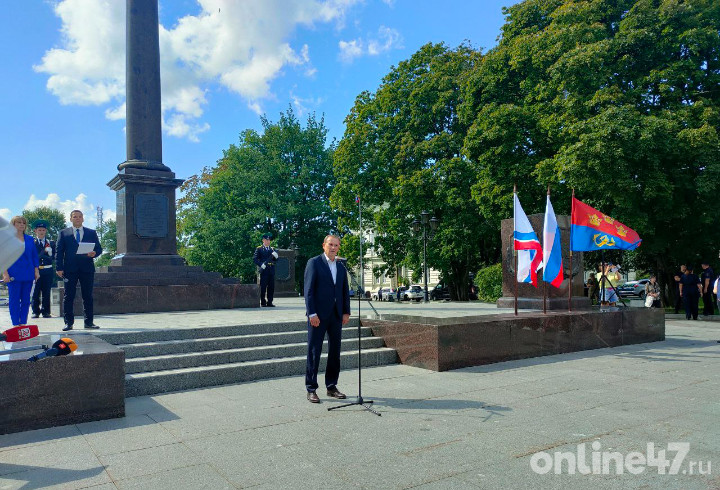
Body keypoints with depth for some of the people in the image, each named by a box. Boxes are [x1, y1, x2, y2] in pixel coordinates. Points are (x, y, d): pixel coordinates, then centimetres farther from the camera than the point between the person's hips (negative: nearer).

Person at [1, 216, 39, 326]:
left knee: (26, 300, 5)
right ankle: (16, 324, 4)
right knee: (14, 300, -1)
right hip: (14, 275, -3)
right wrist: (5, 273, -9)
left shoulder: (29, 239, 11)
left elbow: (34, 256, 13)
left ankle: (23, 323, 11)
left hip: (28, 275, 4)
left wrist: (36, 271, 6)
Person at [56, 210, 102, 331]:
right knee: (68, 297, 0)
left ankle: (89, 322, 9)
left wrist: (94, 253, -13)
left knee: (88, 296, 4)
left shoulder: (91, 233, 14)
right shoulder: (64, 233, 11)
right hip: (70, 269, -1)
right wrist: (59, 268, -5)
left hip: (87, 268, 1)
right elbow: (59, 252, 5)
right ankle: (68, 322, 6)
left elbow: (99, 248, 11)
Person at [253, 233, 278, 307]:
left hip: (271, 270, 4)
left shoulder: (272, 249, 20)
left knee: (271, 287, 4)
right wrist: (261, 265, -15)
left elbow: (276, 259, 17)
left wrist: (275, 256, -6)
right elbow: (254, 259, -2)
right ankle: (263, 302, 5)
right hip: (264, 270, -4)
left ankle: (269, 302, 11)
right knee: (263, 287, -2)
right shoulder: (259, 249, 6)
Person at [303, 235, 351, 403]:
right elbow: (308, 289, -9)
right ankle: (311, 389, 7)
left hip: (336, 315, 6)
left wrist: (346, 312, 7)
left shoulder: (341, 267, 14)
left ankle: (331, 386, 21)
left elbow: (345, 291, 16)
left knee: (335, 352, 10)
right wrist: (312, 313, -15)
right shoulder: (314, 263, -3)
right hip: (318, 315, -6)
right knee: (314, 352, -1)